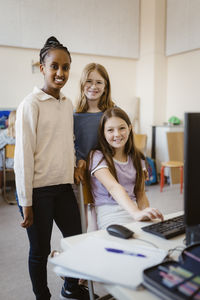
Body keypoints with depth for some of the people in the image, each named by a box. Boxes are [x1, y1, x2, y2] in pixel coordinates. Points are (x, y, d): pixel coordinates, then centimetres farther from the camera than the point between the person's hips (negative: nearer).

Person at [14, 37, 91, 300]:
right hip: (38, 190, -6)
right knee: (40, 250, 9)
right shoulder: (31, 104, -11)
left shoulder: (68, 104, 9)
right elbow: (23, 155, -12)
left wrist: (75, 170, 13)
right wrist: (25, 202, -10)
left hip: (64, 187, 6)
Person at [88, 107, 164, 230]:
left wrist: (148, 214, -6)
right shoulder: (97, 156, -5)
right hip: (111, 215, -5)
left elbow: (141, 194, 14)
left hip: (133, 209, 5)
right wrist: (136, 213, -37)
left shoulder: (137, 157, 13)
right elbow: (114, 187, -22)